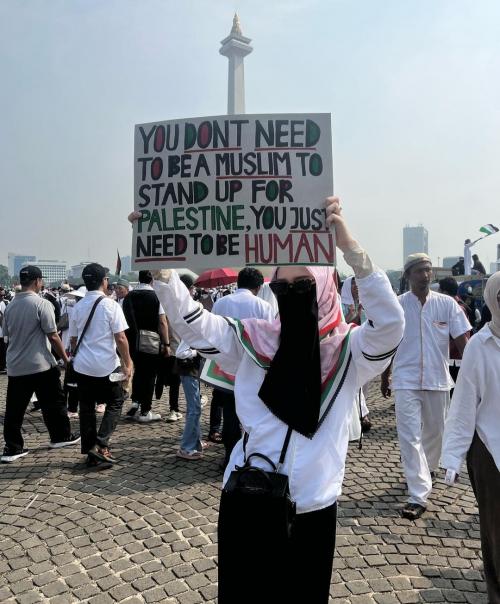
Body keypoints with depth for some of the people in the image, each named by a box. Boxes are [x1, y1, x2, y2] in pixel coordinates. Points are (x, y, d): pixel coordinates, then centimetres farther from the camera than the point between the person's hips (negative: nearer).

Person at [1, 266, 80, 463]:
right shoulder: (42, 304, -13)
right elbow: (53, 336, -13)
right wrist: (65, 358, -3)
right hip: (40, 365, -5)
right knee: (53, 403, 11)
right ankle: (60, 436, 24)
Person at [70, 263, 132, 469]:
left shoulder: (78, 307, 5)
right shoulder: (110, 305, -10)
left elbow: (73, 339, 11)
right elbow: (120, 338, -14)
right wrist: (127, 364, -6)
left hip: (82, 365, 5)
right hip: (106, 365, -4)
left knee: (86, 408, 12)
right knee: (115, 404, 12)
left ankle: (91, 454, 19)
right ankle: (100, 445, -3)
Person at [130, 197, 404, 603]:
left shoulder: (347, 353, -4)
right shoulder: (251, 342, 1)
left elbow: (390, 324, -22)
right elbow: (190, 320, -6)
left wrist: (349, 247, -32)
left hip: (311, 509, -1)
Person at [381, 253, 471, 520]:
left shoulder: (447, 304, -2)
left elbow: (462, 341, 0)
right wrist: (385, 377, 11)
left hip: (438, 379, 2)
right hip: (406, 380, -2)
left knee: (434, 431, 18)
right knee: (409, 437, -5)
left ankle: (427, 467, 47)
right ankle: (418, 496, 1)